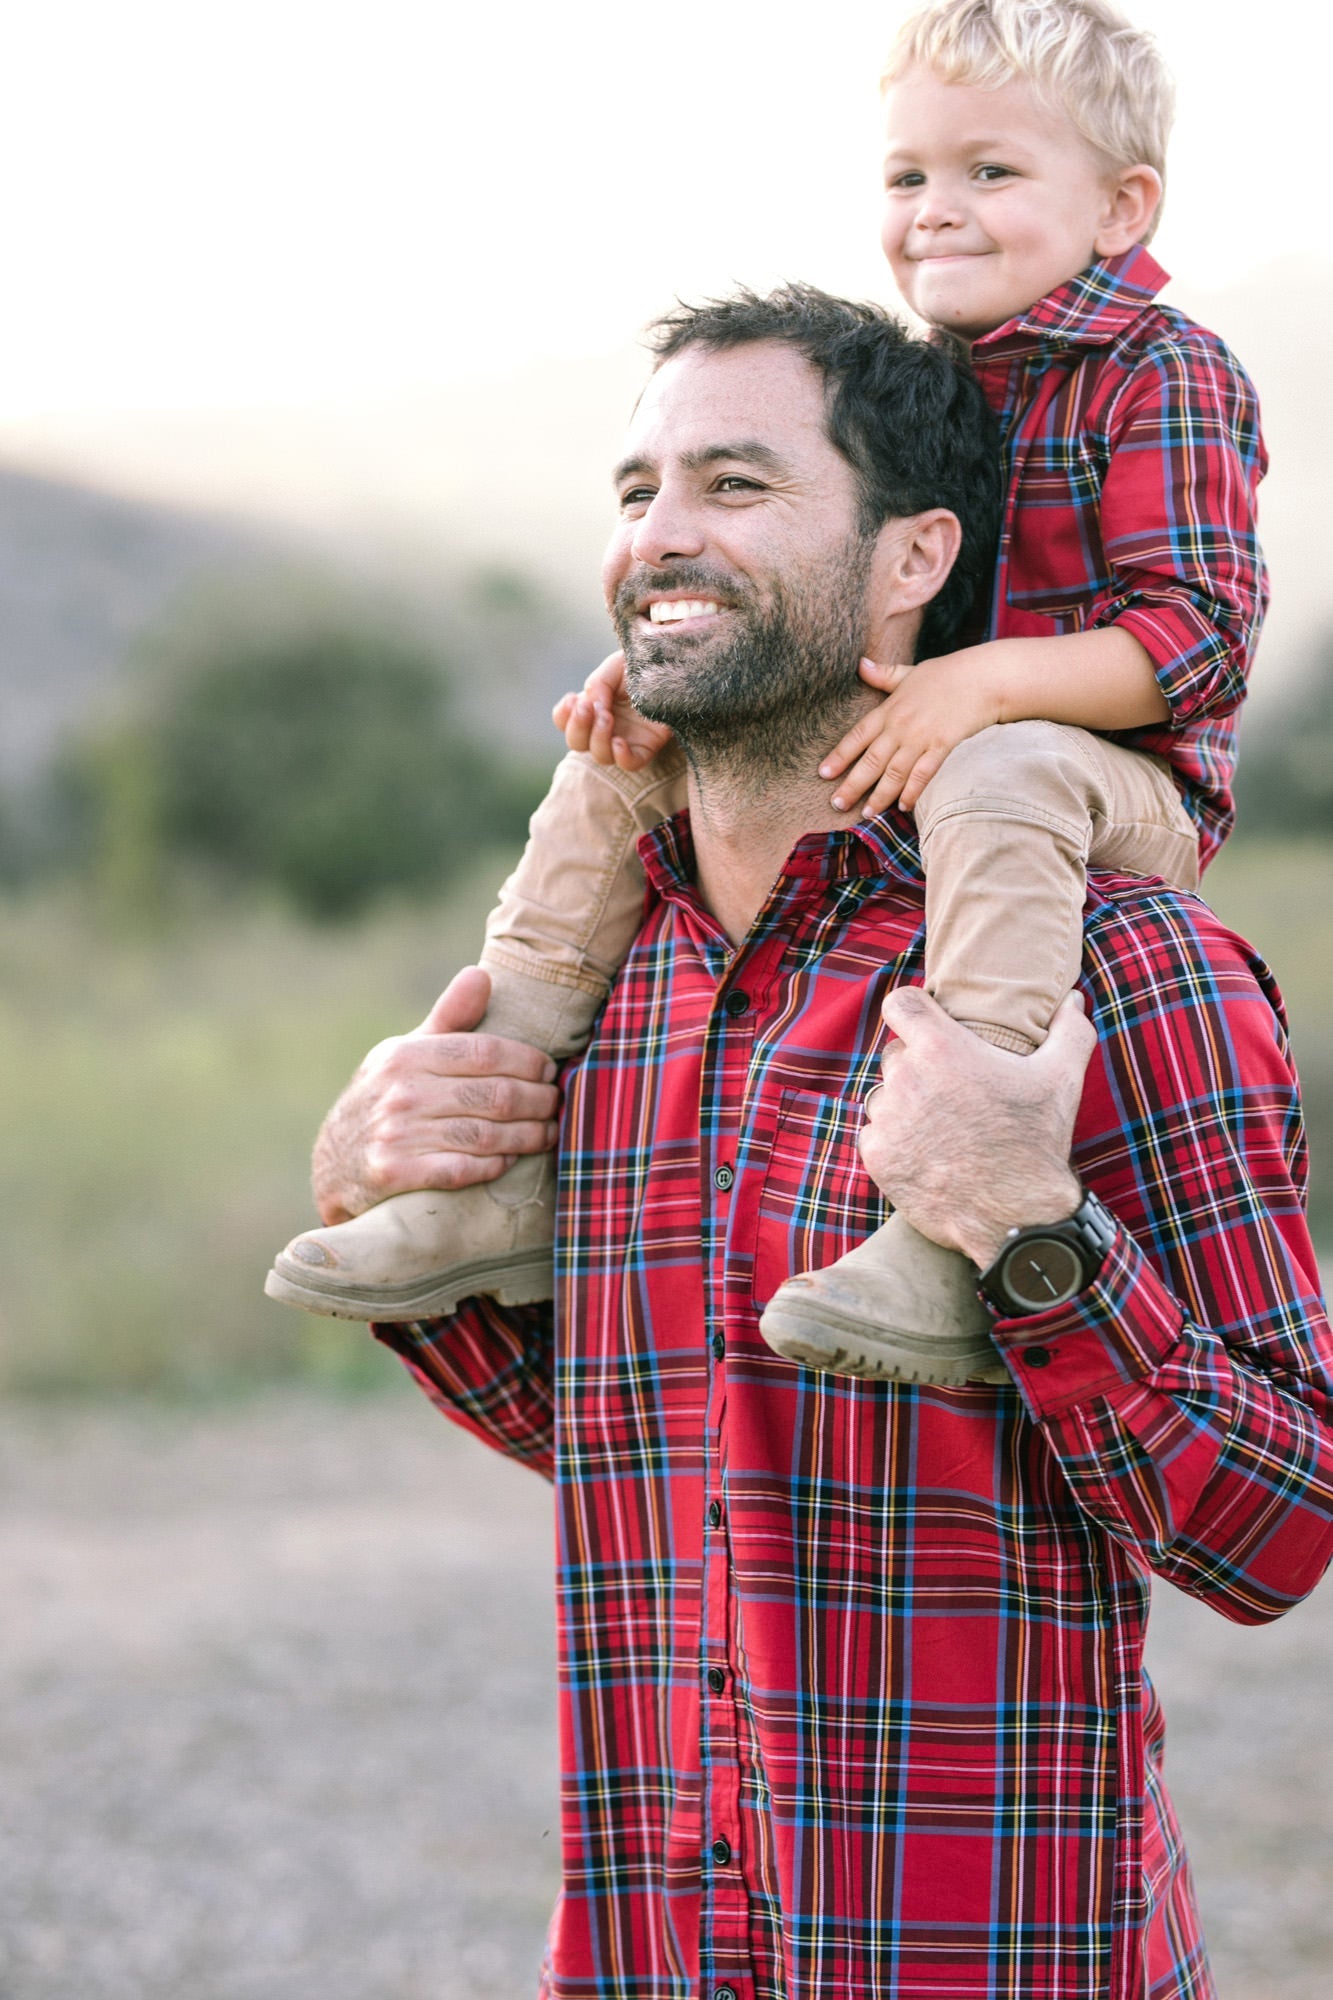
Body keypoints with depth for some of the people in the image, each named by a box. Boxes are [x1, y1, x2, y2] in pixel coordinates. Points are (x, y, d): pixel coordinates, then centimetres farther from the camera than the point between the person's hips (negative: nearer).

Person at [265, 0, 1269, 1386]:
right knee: (618, 768, 3)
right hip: (875, 776, 8)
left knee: (998, 780, -41)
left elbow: (1198, 631, -19)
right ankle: (501, 1181, -1)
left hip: (1113, 772, -8)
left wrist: (989, 682, -32)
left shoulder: (1163, 374, -10)